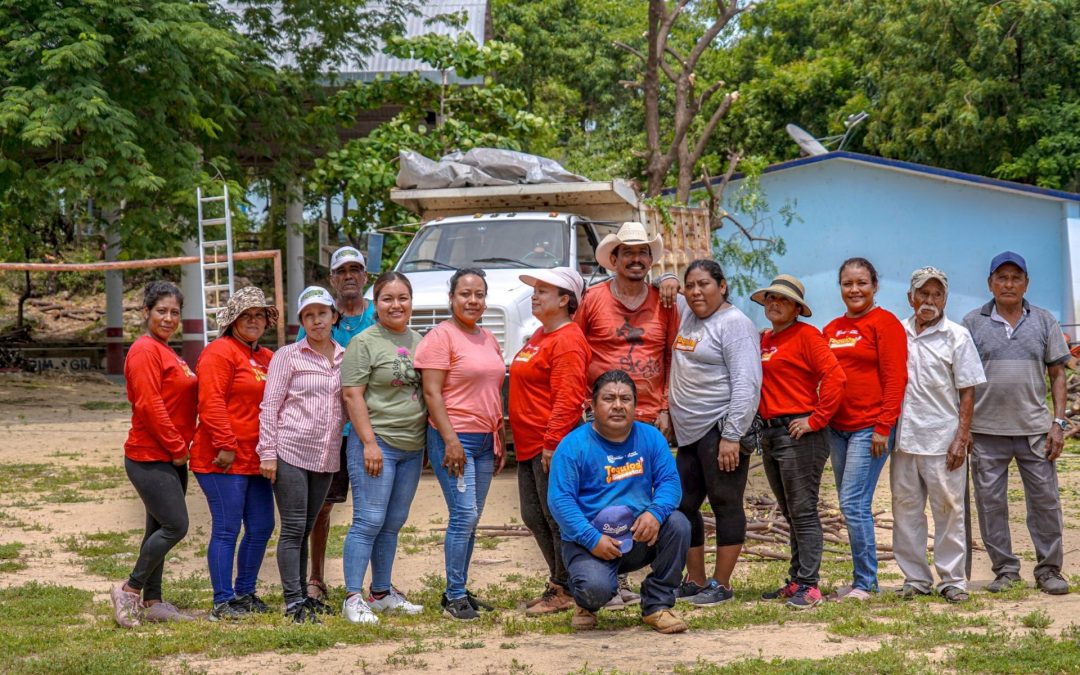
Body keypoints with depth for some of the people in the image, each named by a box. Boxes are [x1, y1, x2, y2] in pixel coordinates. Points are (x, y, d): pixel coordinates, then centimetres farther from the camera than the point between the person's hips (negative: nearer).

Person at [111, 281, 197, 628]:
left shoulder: (166, 352, 18)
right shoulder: (144, 350, -13)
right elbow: (149, 405, -20)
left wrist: (181, 446, 10)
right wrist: (177, 448, -15)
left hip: (171, 457, 10)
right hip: (150, 457, -10)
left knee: (160, 528, 11)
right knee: (176, 525, -13)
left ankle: (152, 601, 17)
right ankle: (130, 590, -2)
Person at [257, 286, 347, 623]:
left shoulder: (345, 358, 10)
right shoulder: (288, 355, -2)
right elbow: (270, 406, -4)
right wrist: (267, 453, -9)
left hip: (326, 457, 4)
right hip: (291, 451, -4)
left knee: (305, 528, 12)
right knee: (293, 528, -5)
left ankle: (301, 594, 18)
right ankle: (293, 601, -4)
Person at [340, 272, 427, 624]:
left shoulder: (419, 341, 14)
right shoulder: (365, 343, -7)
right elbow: (352, 395, -12)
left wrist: (428, 439, 14)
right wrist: (369, 443, -17)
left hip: (413, 447, 7)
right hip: (377, 444, -7)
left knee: (393, 523, 12)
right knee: (369, 521, -8)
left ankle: (382, 592, 22)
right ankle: (353, 598, -4)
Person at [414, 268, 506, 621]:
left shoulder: (488, 339, 16)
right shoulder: (441, 337, -8)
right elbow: (432, 392, -13)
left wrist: (500, 442, 19)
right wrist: (450, 440, -20)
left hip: (485, 439, 8)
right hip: (454, 438, -8)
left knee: (471, 519, 9)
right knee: (464, 515, -11)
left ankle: (460, 591, 16)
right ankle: (454, 597, -5)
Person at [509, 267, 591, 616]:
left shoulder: (567, 341, -14)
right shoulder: (540, 335, 18)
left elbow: (568, 398, -21)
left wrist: (552, 443, -24)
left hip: (552, 446, -11)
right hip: (529, 444, 11)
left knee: (556, 517, -4)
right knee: (533, 516, 13)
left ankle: (565, 591, 5)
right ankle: (559, 584, 23)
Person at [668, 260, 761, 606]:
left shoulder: (734, 323, -9)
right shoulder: (686, 314, 14)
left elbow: (746, 383, -17)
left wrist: (731, 435, -23)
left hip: (721, 429, -9)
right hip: (688, 433, 9)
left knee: (725, 505, -3)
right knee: (683, 506, 11)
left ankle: (721, 584, 1)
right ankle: (695, 581, 21)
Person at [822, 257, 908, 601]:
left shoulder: (884, 323, -5)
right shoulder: (832, 329, 15)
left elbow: (895, 379, -11)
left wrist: (884, 427, -15)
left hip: (870, 428, -7)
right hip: (838, 428, 7)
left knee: (854, 504, -11)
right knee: (851, 507, 10)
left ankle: (865, 583, -3)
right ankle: (862, 579, 17)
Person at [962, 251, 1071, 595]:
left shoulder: (1043, 321, 9)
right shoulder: (973, 323, 5)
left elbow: (1057, 374, 9)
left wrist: (1059, 422, 0)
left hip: (1034, 429, 0)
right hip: (986, 432, 0)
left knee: (1045, 500, 2)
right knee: (990, 502, 3)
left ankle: (1049, 570, 12)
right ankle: (1005, 570, 14)